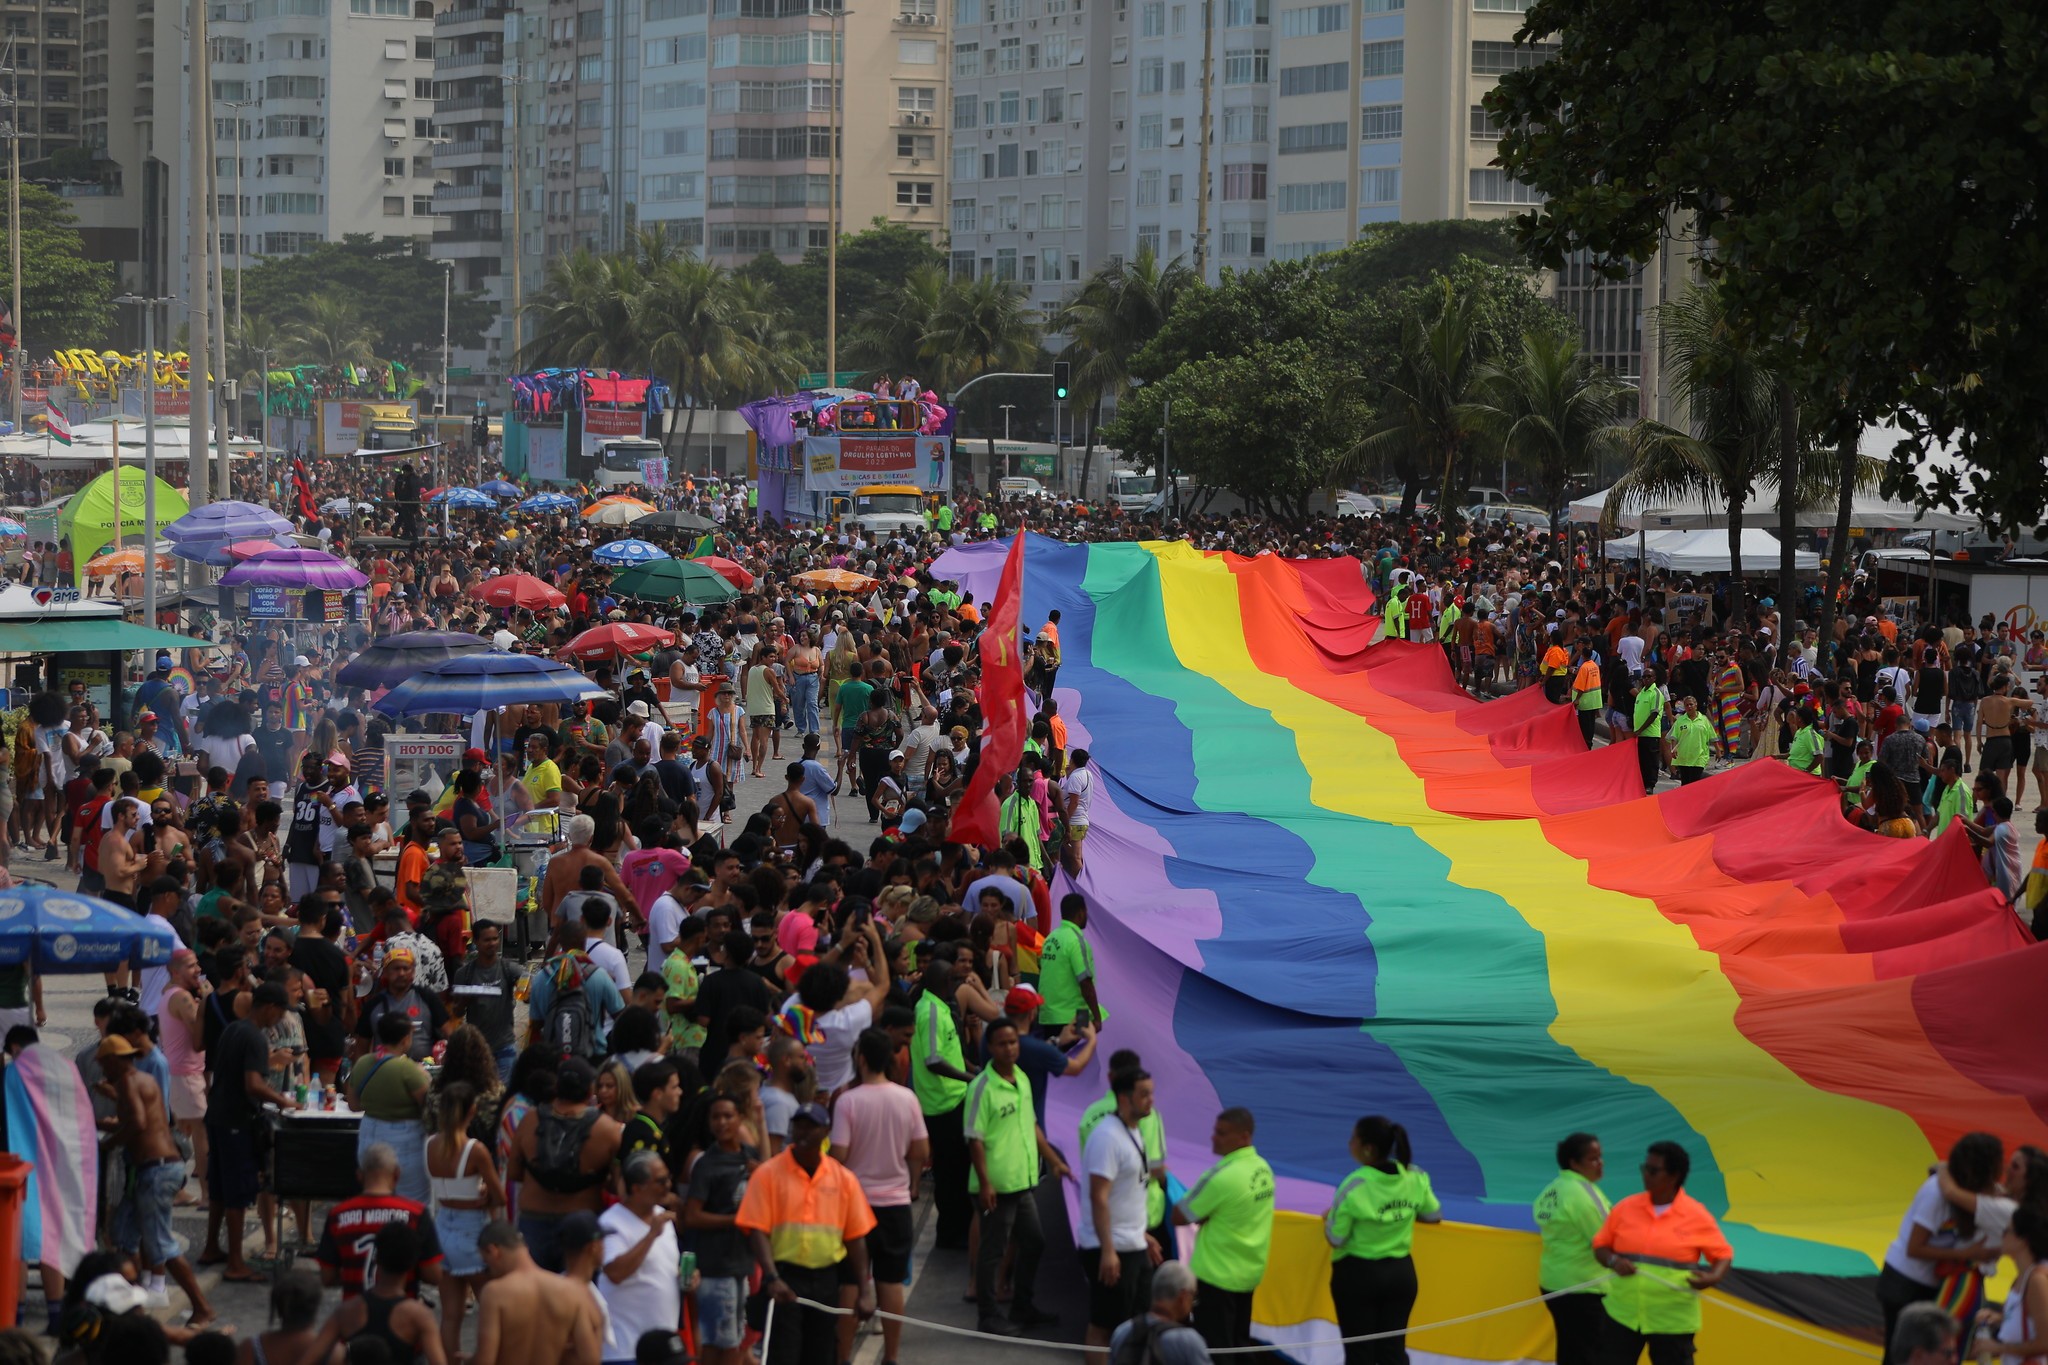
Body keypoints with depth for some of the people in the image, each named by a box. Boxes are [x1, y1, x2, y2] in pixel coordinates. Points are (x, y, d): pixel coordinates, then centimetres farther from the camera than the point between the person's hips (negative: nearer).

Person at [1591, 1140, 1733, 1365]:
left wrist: (1713, 1277, -21)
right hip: (1623, 1314, 2)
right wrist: (1613, 1261, -14)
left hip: (1673, 1321, -2)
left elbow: (1723, 1254, 0)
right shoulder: (1625, 1208, 1)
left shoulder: (1696, 1216, -7)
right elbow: (1600, 1247, 8)